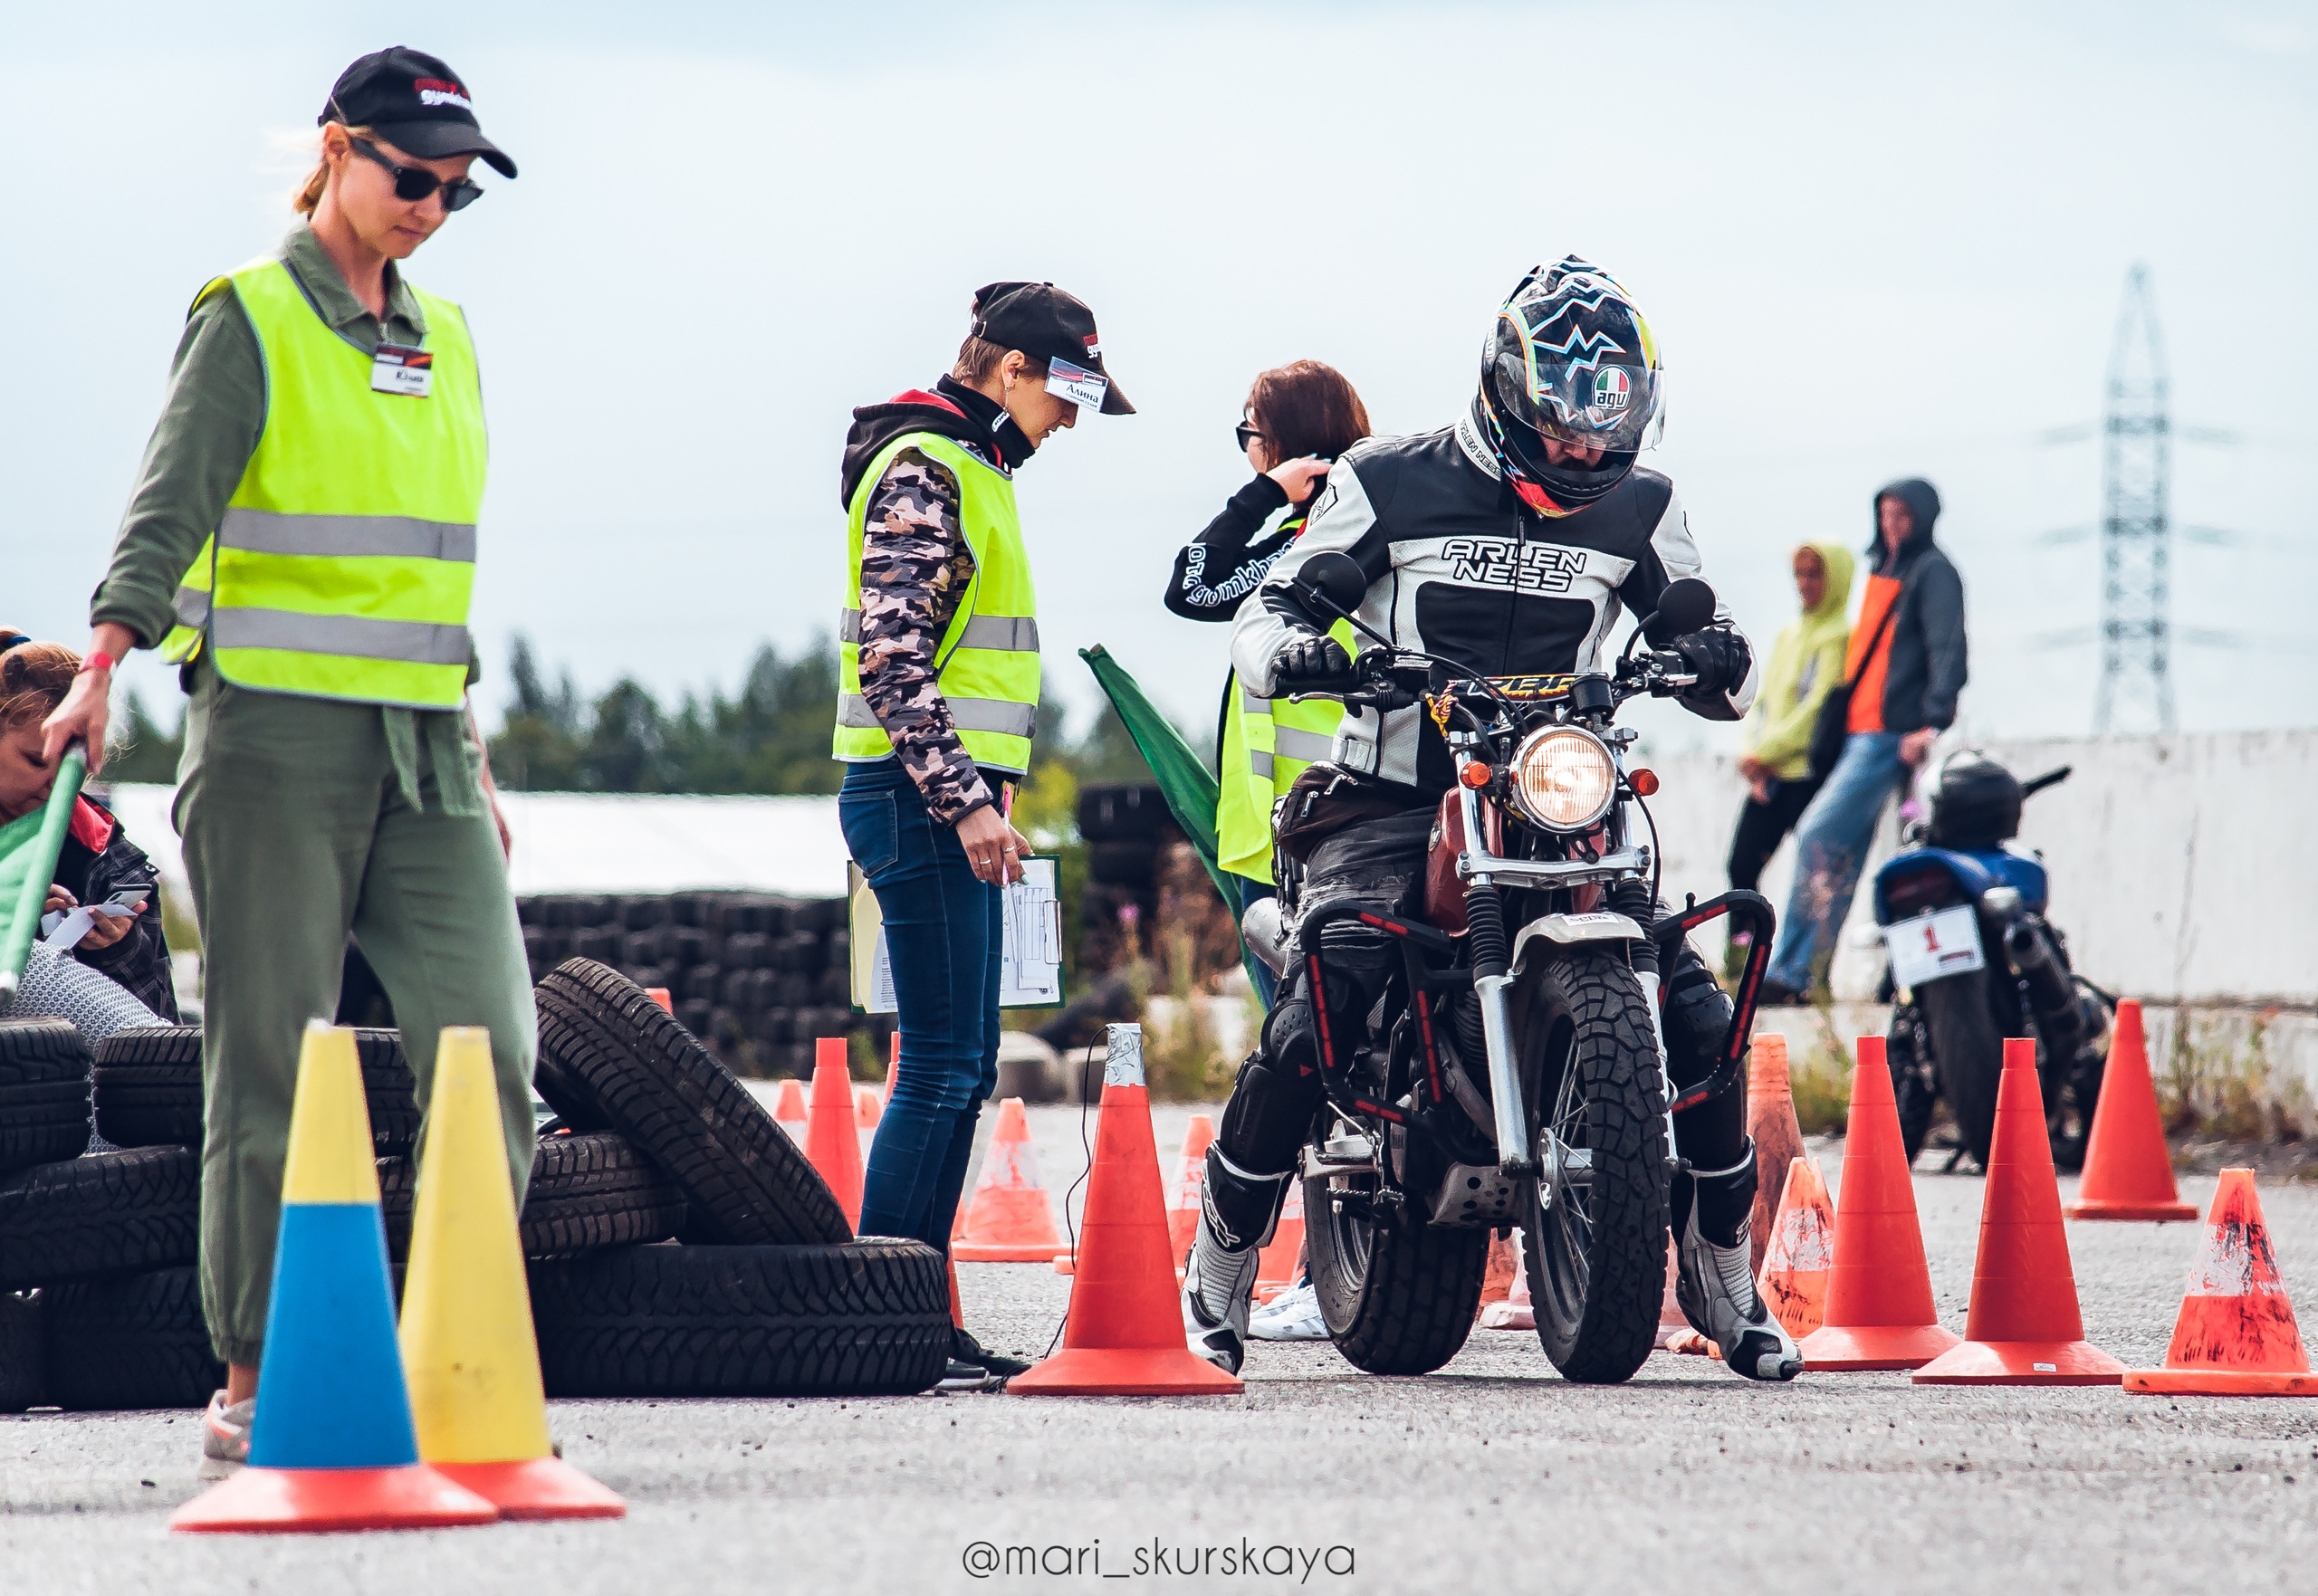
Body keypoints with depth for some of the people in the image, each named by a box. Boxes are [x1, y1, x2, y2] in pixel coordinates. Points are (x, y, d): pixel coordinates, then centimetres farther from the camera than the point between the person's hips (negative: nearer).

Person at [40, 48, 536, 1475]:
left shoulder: (445, 342, 16)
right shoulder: (250, 324, -3)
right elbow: (171, 508, -15)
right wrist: (106, 662, -31)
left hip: (423, 744, 6)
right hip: (276, 733, -6)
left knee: (493, 1040, -4)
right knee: (271, 1063, -3)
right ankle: (252, 1384, 4)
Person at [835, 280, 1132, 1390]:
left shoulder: (966, 466, 20)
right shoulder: (923, 469, -12)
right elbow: (893, 661, -20)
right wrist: (964, 799, -24)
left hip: (946, 799, 10)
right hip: (920, 797, -10)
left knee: (958, 1069, 10)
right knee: (943, 1068, -12)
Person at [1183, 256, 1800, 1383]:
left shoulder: (1635, 507, 7)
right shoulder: (1387, 484, -1)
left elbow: (1705, 666, 12)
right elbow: (1264, 614, 2)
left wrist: (1717, 658, -14)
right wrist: (1290, 649, -22)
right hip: (1394, 803, -3)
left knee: (1698, 1016, -11)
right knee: (1309, 1023, -23)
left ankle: (1721, 1282, 9)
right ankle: (1218, 1277, -4)